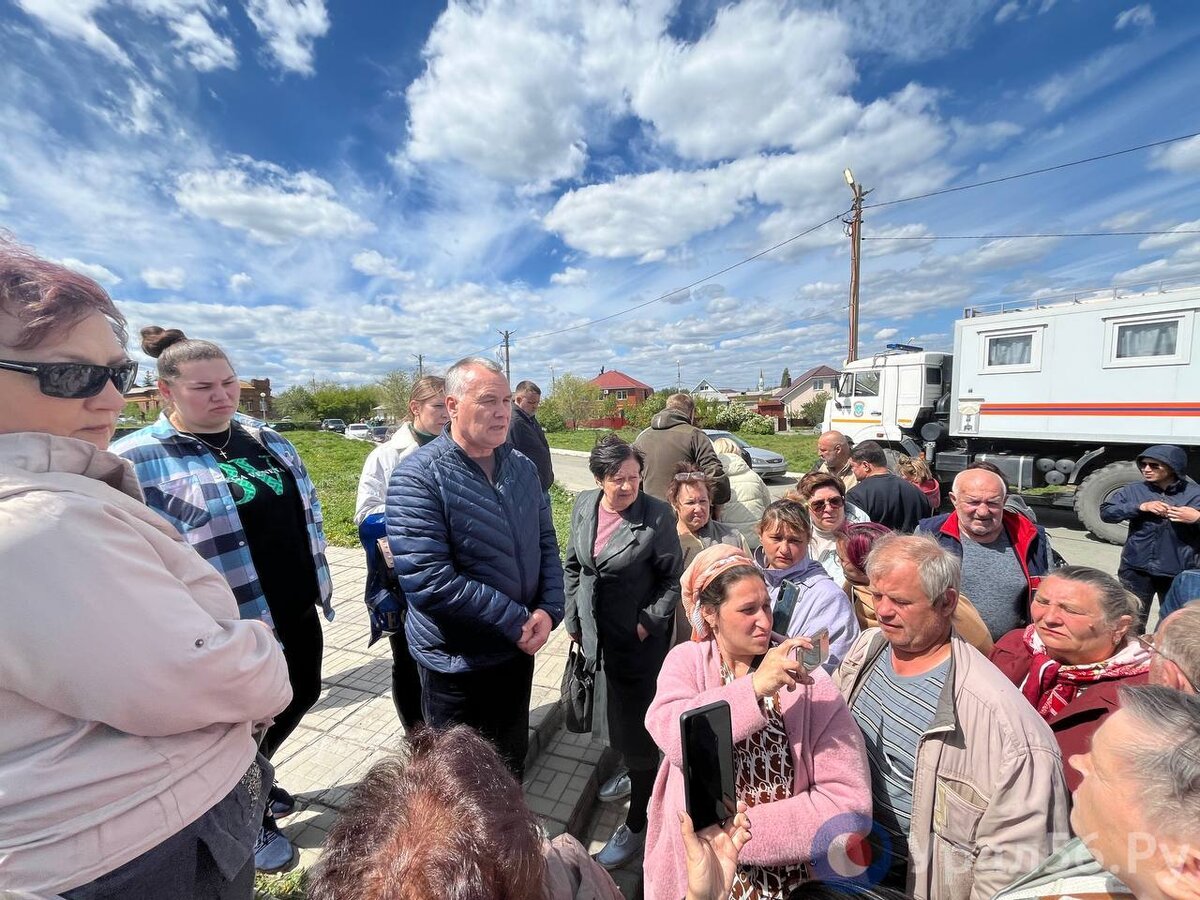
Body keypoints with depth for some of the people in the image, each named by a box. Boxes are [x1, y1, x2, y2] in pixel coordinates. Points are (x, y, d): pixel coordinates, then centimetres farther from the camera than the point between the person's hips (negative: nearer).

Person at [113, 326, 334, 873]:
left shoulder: (266, 441, 4)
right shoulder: (138, 460, -15)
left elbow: (306, 511, 12)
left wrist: (319, 578, 13)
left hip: (297, 611, 7)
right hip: (231, 631, -6)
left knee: (304, 693, 23)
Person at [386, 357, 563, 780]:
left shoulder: (523, 467, -1)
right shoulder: (418, 477, -20)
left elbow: (546, 544, 4)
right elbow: (428, 580, -28)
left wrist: (549, 609, -12)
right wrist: (517, 621, -23)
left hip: (520, 648, 6)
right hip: (456, 662, -5)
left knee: (513, 760, 27)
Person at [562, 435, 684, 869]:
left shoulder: (657, 515, -19)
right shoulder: (583, 505, -5)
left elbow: (673, 578, -11)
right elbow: (572, 565, 6)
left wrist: (649, 623, -15)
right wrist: (573, 619, 6)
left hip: (637, 638, -5)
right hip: (594, 633, 6)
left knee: (635, 727, 8)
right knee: (613, 714, 26)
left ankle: (636, 824, 31)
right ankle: (631, 772, 55)